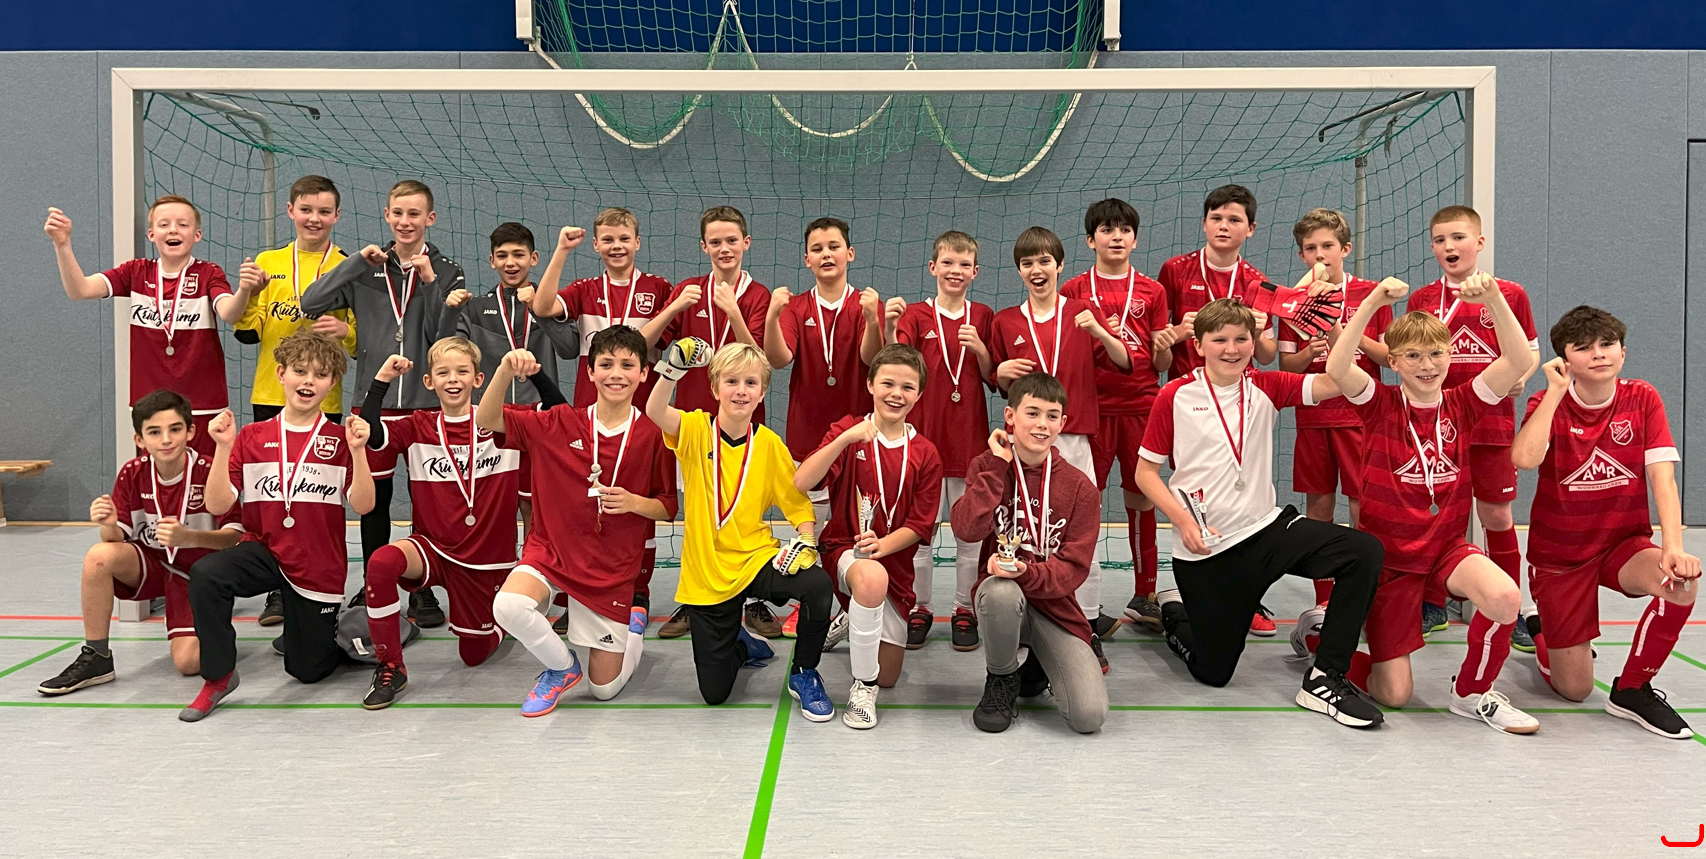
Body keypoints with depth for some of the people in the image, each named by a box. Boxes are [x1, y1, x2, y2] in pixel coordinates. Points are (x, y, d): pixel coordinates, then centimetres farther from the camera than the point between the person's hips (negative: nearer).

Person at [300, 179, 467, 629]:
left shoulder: (448, 272, 4)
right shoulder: (367, 270, 8)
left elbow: (447, 338, -6)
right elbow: (310, 304, -3)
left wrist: (430, 281, -14)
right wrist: (357, 261, -8)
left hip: (427, 400, -1)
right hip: (374, 398, 1)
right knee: (373, 500, 6)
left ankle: (423, 591, 14)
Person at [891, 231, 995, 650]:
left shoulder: (982, 316, 7)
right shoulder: (916, 314, 1)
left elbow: (993, 378, 8)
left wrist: (979, 349, -10)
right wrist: (889, 328, -27)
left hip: (969, 434, 1)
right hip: (923, 429, -1)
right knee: (919, 525, 6)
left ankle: (965, 610, 20)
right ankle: (919, 608, 19)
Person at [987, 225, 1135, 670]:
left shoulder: (1083, 312, 4)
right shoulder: (1005, 323, 8)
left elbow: (1127, 363, 0)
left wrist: (1099, 332, -17)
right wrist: (1002, 373, -6)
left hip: (1072, 437, -1)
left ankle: (1089, 625, 9)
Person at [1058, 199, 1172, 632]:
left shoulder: (1152, 291, 10)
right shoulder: (1074, 290, 6)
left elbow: (1162, 363, 9)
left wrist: (1165, 346, -13)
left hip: (1141, 406, 2)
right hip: (1092, 406, -1)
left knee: (1142, 499, 7)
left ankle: (1144, 596, 17)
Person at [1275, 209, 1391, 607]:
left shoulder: (1371, 295, 3)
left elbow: (1390, 356, 3)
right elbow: (1285, 364, 6)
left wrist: (1358, 338, -14)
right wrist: (1309, 353, -13)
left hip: (1360, 414, -2)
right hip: (1312, 416, 2)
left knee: (1362, 506, -4)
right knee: (1318, 506, 6)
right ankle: (1323, 600, 16)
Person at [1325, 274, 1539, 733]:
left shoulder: (1461, 405, 0)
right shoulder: (1381, 405, -8)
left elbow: (1519, 362, -14)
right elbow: (1337, 368, -28)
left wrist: (1493, 297, -24)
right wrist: (1374, 301, -33)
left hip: (1448, 546, 3)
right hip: (1389, 553, -3)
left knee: (1505, 597, -32)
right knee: (1395, 693, -2)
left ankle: (1472, 692, -4)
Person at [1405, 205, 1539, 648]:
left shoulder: (1510, 294, 2)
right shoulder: (1421, 299, 6)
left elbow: (1531, 350, 9)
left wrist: (1520, 375, -10)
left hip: (1491, 421, -1)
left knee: (1496, 514, 4)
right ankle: (1432, 606, 19)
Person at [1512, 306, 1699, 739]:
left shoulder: (1643, 400, -6)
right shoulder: (1549, 404, -10)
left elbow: (1663, 480, -16)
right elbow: (1524, 459, -32)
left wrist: (1673, 547, -30)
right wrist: (1556, 391, -26)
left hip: (1624, 542, 2)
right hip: (1559, 553, -2)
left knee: (1682, 582, -34)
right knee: (1574, 690, -2)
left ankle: (1632, 688, -9)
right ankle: (1540, 632, 35)